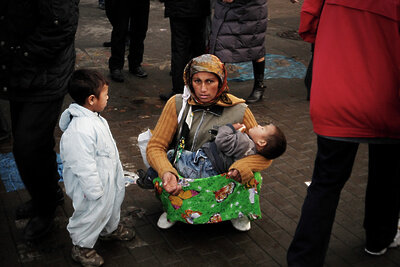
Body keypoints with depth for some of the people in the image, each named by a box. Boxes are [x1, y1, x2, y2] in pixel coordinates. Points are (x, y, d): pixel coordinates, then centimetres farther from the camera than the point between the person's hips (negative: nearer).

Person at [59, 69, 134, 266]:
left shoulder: (94, 118, -2)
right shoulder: (79, 131, -36)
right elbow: (84, 166, -31)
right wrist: (95, 191, -23)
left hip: (108, 179, 10)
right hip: (93, 184, -10)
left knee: (113, 203, 29)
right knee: (92, 213, 11)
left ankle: (110, 229, 56)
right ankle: (81, 247, 35)